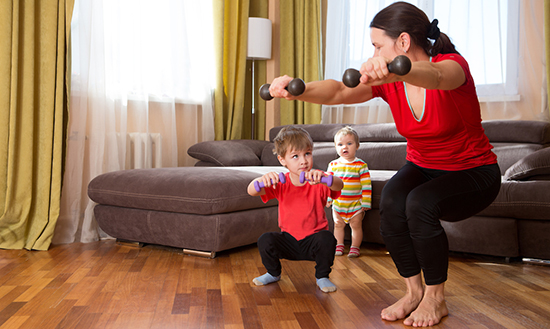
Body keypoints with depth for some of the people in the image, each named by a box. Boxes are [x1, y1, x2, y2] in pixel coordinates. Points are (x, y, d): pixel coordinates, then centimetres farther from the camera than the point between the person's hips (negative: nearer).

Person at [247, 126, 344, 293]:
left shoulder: (317, 182, -12)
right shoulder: (280, 184, -7)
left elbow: (339, 185, -34)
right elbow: (251, 191, -18)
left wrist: (322, 178, -56)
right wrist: (262, 179, -42)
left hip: (314, 241, -2)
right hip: (289, 240, 2)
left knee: (327, 238, -32)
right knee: (265, 240, -22)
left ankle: (322, 277, -3)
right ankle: (273, 273, 11)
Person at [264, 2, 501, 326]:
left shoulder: (453, 64, -21)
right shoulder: (388, 82, -8)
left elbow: (436, 77, -48)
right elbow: (338, 91, -25)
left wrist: (395, 70, -70)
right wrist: (298, 89, -45)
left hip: (474, 173, -4)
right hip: (422, 168, 5)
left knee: (420, 203, -33)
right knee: (391, 201, -28)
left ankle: (435, 298, -11)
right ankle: (414, 290, -8)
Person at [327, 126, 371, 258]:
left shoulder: (361, 165, -9)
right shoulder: (333, 165, 0)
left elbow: (366, 186, -9)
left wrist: (365, 203, -11)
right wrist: (328, 198, 7)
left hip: (356, 204, -3)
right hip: (337, 204, 3)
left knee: (356, 225, 4)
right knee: (338, 225, 13)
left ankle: (355, 247, 18)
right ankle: (339, 245, 29)